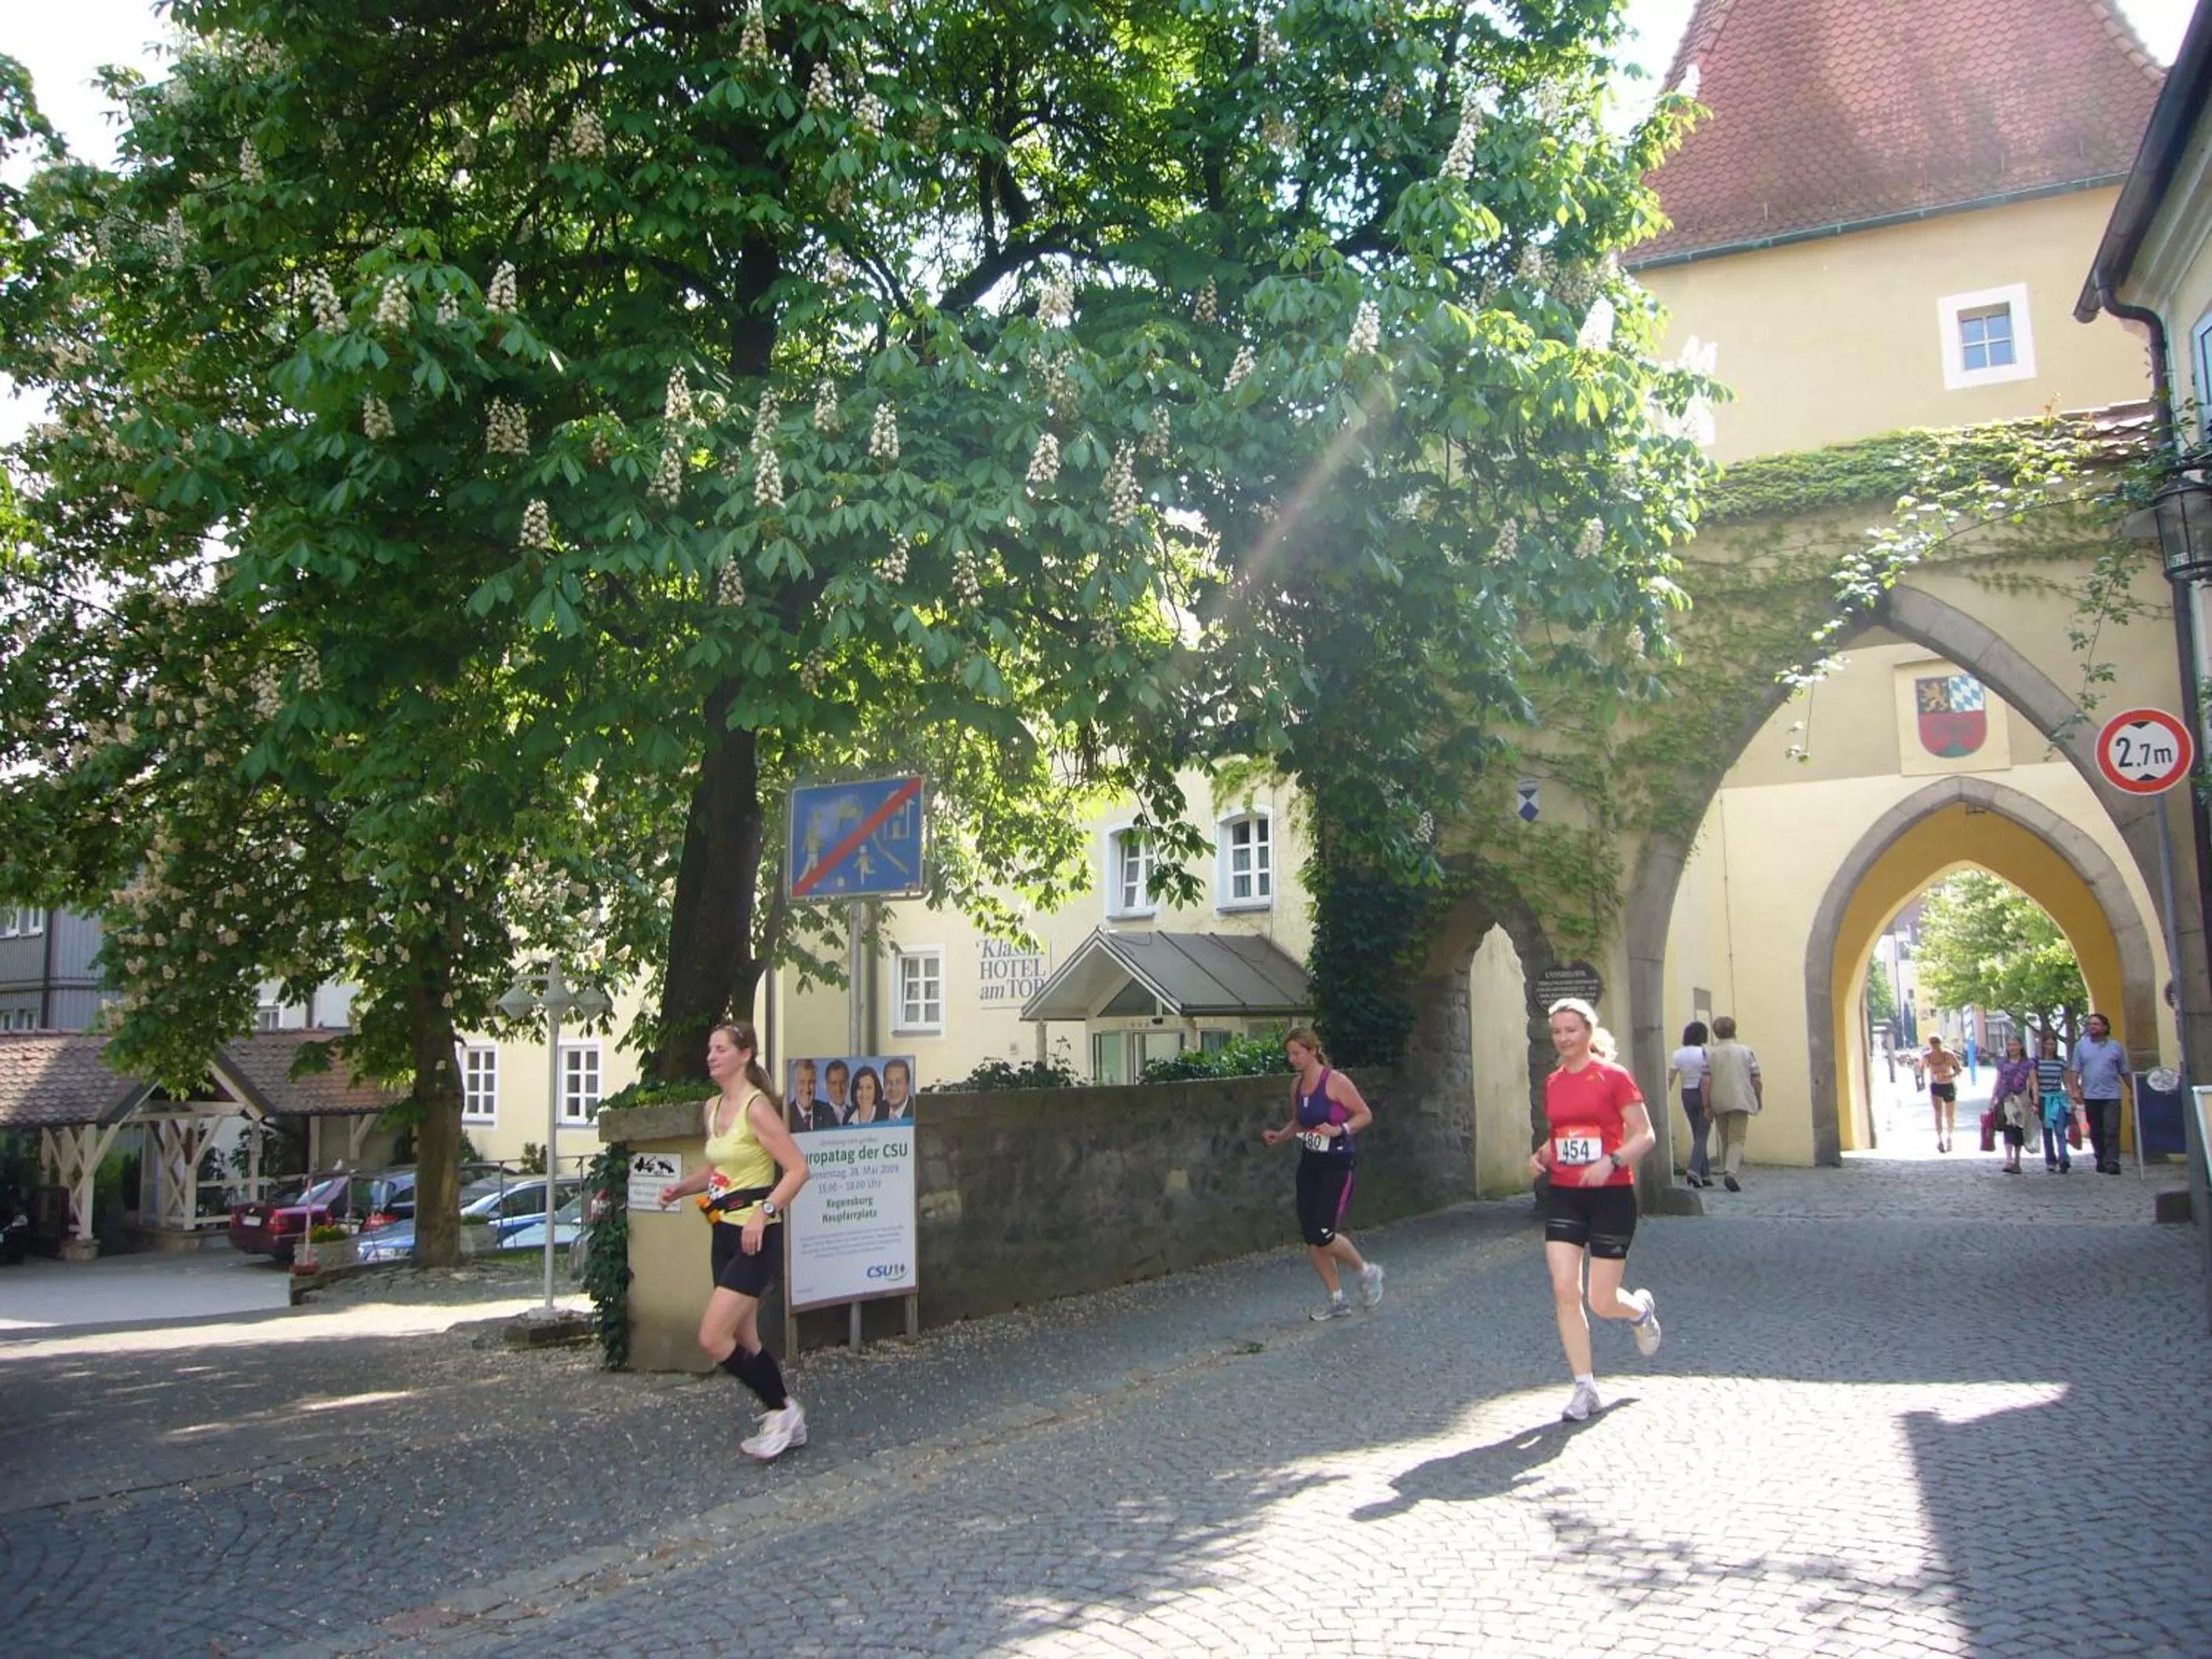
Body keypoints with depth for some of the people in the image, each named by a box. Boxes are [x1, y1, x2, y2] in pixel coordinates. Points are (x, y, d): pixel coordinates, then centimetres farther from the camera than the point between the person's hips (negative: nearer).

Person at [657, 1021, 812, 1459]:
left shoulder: (756, 1107, -16)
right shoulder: (713, 1107, 10)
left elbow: (798, 1168, -18)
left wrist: (764, 1212, -26)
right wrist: (682, 1187, 7)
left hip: (755, 1236, -9)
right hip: (724, 1232, 9)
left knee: (713, 1338, -11)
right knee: (743, 1341, 14)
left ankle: (782, 1409, 5)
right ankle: (786, 1421, 28)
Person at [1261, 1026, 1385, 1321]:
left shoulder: (1335, 1082, -14)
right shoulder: (1296, 1085, 6)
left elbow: (1365, 1115, -9)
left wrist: (1339, 1129, -23)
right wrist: (1280, 1136, 2)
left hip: (1338, 1164, -7)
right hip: (1310, 1164, 7)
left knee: (1323, 1235, -12)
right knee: (1310, 1238, 4)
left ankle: (1367, 1272, 16)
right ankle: (1337, 1299, 19)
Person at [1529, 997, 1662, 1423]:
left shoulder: (1613, 1076, -8)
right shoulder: (1553, 1083, 8)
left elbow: (1645, 1135, -9)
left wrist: (1612, 1161, -24)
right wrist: (1541, 1156, 0)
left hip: (1611, 1197, -4)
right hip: (1565, 1197, 5)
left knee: (1601, 1302, 0)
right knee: (1564, 1292, -7)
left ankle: (1641, 1309, 37)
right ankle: (1585, 1387, 5)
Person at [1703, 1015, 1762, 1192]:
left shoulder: (1710, 1054, 2)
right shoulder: (1746, 1052, 1)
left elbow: (1706, 1081, -5)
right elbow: (1756, 1080, -1)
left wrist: (1707, 1106, -2)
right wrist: (1759, 1099, 13)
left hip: (1718, 1104, 2)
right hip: (1740, 1102, -2)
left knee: (1725, 1140, 16)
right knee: (1737, 1139, -6)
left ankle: (1726, 1172, 19)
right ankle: (1730, 1172, -24)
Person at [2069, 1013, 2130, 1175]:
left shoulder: (2116, 1047, 7)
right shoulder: (2081, 1046, 8)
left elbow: (2124, 1072, 11)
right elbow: (2075, 1070, 5)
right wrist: (2075, 1090, -6)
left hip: (2111, 1096, -1)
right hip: (2090, 1096, 2)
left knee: (2112, 1131, -9)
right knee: (2096, 1131, 8)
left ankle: (2112, 1163, -10)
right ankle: (2101, 1160, 19)